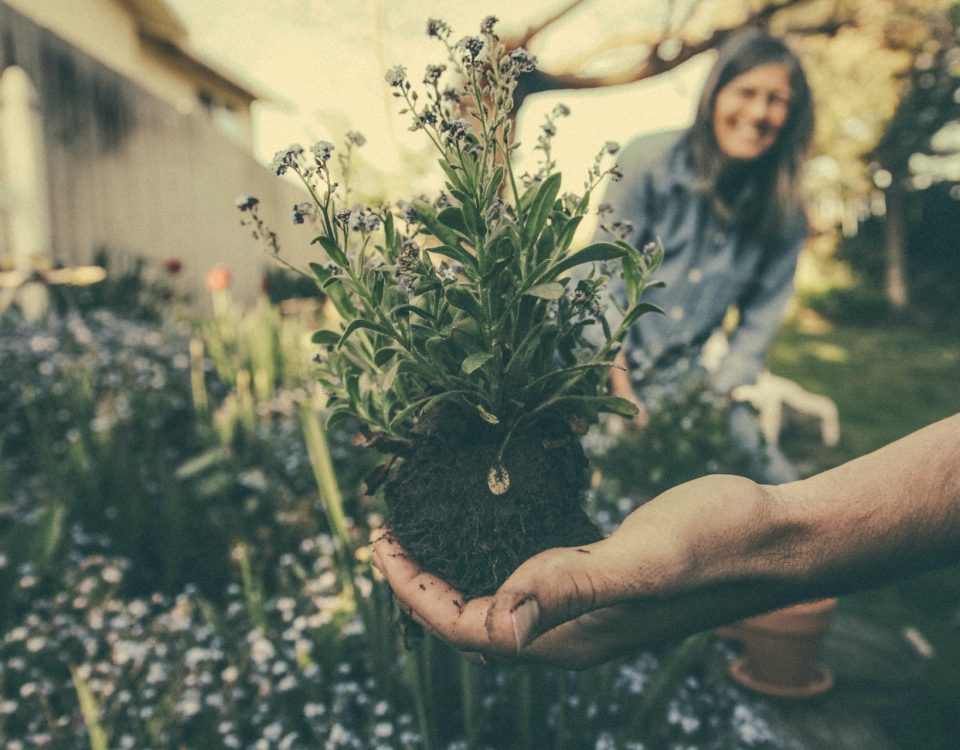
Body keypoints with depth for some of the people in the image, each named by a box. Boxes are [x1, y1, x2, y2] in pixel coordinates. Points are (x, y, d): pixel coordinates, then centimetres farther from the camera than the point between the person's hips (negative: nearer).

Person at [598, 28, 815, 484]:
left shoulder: (783, 211, -1)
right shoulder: (650, 162, -10)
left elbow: (760, 319, 3)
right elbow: (605, 279, -11)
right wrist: (623, 390, -16)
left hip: (686, 378, 3)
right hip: (599, 360, -3)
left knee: (780, 488, -7)